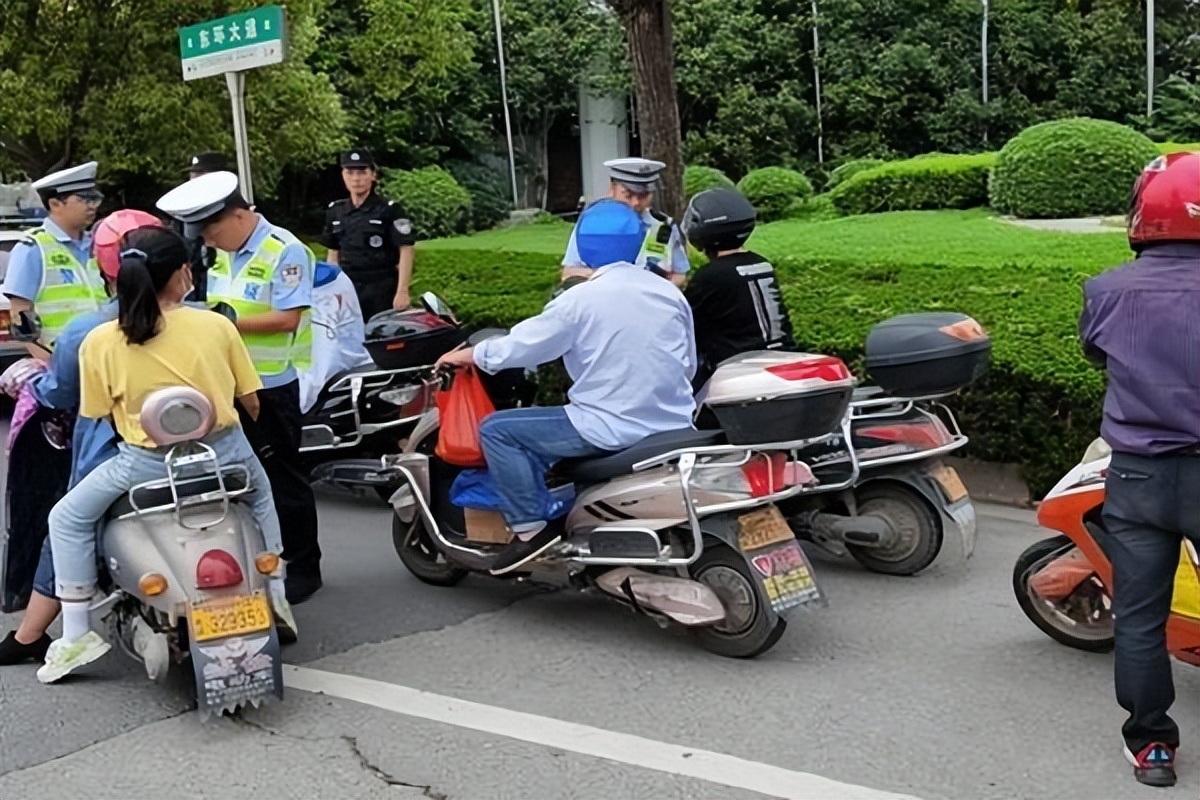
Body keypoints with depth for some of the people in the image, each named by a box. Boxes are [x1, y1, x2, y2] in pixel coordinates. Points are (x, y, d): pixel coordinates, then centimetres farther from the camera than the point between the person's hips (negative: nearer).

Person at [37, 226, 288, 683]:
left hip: (148, 463, -2)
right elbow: (250, 401, 1)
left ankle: (76, 635, 18)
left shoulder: (99, 343, -8)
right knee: (260, 496, 34)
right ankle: (275, 601, 37)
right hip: (223, 453, 2)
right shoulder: (217, 326, -5)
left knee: (68, 520, 21)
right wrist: (244, 422, 24)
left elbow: (97, 416, 1)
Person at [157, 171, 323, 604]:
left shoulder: (285, 252, -14)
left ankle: (303, 568, 14)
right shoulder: (222, 256, 12)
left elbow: (287, 319, -21)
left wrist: (229, 323, -23)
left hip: (270, 388, -8)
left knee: (283, 480, 2)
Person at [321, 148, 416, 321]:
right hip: (347, 291, 5)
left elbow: (406, 250, -8)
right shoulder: (335, 211, 12)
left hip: (382, 293, -5)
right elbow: (333, 253, 19)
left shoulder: (389, 210, -4)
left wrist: (402, 292, -15)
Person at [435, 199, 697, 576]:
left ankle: (531, 528, -6)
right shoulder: (670, 293, 6)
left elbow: (518, 347, -5)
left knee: (497, 430, 2)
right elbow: (689, 365, 12)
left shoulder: (579, 299, -10)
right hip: (674, 427, 7)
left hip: (613, 431, -7)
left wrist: (467, 355, 12)